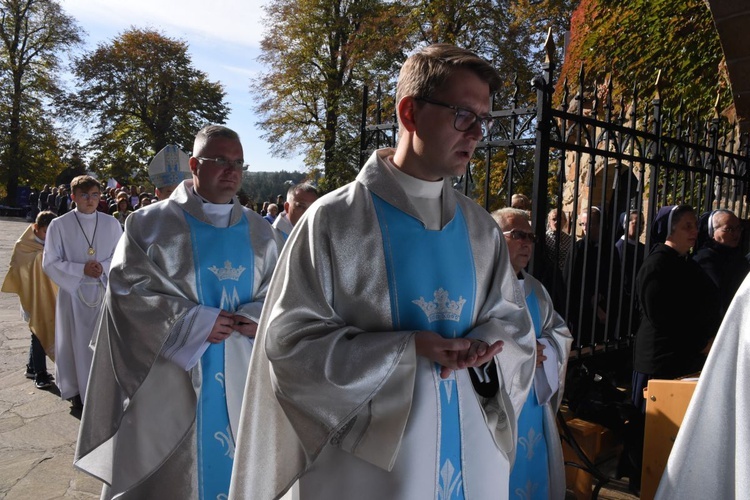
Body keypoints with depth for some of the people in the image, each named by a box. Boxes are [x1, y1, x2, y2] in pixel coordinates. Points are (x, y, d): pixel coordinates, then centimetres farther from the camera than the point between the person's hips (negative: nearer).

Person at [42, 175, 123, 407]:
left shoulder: (111, 223, 1)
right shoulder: (59, 225, -4)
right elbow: (50, 263, -4)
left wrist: (104, 267, -14)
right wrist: (82, 269, -16)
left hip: (105, 291, 1)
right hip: (73, 292, -1)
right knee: (77, 342, 9)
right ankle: (78, 390, 26)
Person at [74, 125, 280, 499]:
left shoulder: (259, 232, 7)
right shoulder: (151, 223, -3)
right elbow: (127, 288, -8)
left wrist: (258, 317, -13)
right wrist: (196, 322, -15)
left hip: (239, 377, 3)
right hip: (170, 374, -3)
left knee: (234, 464, 13)